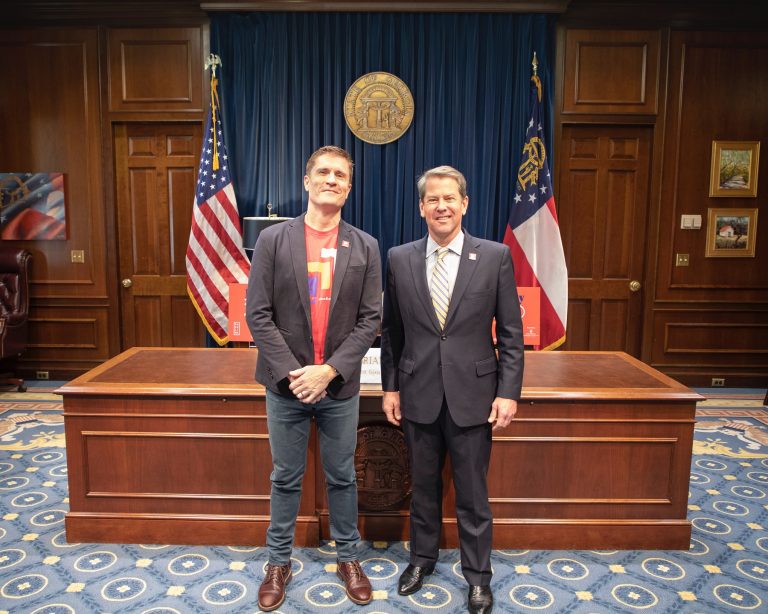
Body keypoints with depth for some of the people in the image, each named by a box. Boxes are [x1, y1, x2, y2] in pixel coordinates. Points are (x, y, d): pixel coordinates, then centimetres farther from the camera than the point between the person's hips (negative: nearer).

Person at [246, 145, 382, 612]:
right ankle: (280, 561, 33)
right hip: (286, 383, 0)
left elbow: (371, 319, -4)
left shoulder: (365, 247, 0)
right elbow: (258, 314, -6)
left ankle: (348, 557, 34)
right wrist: (291, 371, -14)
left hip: (340, 385, 1)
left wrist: (329, 370, -13)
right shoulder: (273, 239, -2)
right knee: (286, 478, 14)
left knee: (342, 477, 15)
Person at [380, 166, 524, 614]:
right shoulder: (399, 259, 0)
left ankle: (478, 576, 31)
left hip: (472, 395, -1)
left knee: (473, 492, 10)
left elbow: (511, 332, -3)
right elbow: (392, 331, 6)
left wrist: (509, 392, -7)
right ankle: (423, 557, 40)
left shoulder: (496, 257, -4)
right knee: (423, 485, 17)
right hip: (418, 395, 2)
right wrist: (390, 387, 4)